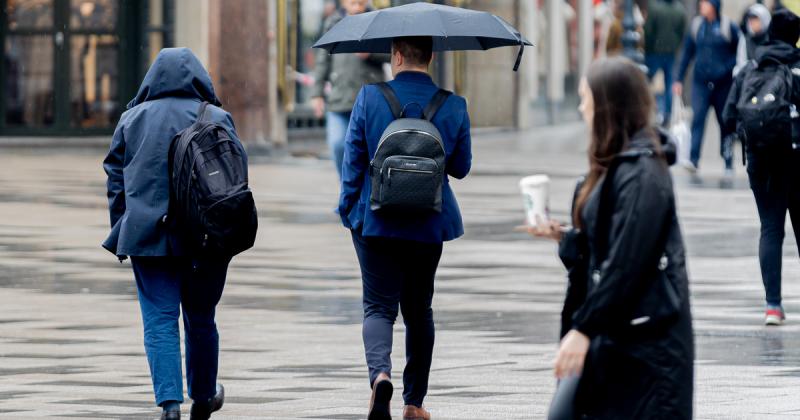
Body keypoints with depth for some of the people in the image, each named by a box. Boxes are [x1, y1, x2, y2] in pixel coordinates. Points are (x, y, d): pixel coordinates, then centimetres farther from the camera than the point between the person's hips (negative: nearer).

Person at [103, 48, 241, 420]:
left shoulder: (132, 119, 6)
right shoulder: (215, 118, 2)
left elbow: (115, 177, 7)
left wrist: (121, 233, 11)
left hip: (147, 235, 0)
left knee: (160, 321, -2)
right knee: (201, 319, 15)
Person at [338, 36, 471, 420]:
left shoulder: (369, 98, -8)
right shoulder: (453, 107, -4)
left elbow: (353, 161, -6)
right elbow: (461, 168, 5)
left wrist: (348, 210, 5)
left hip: (375, 220, -2)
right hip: (428, 225, 2)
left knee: (379, 306, 2)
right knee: (418, 310, 14)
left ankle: (379, 372, -27)